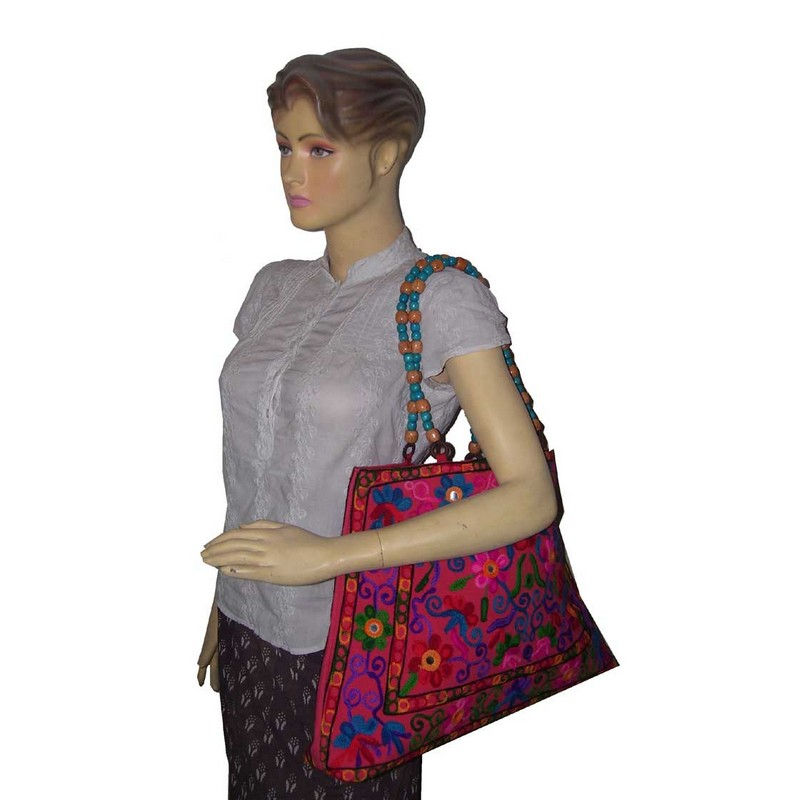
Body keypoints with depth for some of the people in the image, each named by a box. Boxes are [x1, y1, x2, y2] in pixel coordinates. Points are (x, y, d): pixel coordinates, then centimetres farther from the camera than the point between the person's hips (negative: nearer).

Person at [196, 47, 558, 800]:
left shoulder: (444, 298, -15)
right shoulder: (276, 288, 5)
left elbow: (530, 497, -21)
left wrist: (330, 555, -24)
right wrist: (223, 606, 15)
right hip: (249, 633, 6)